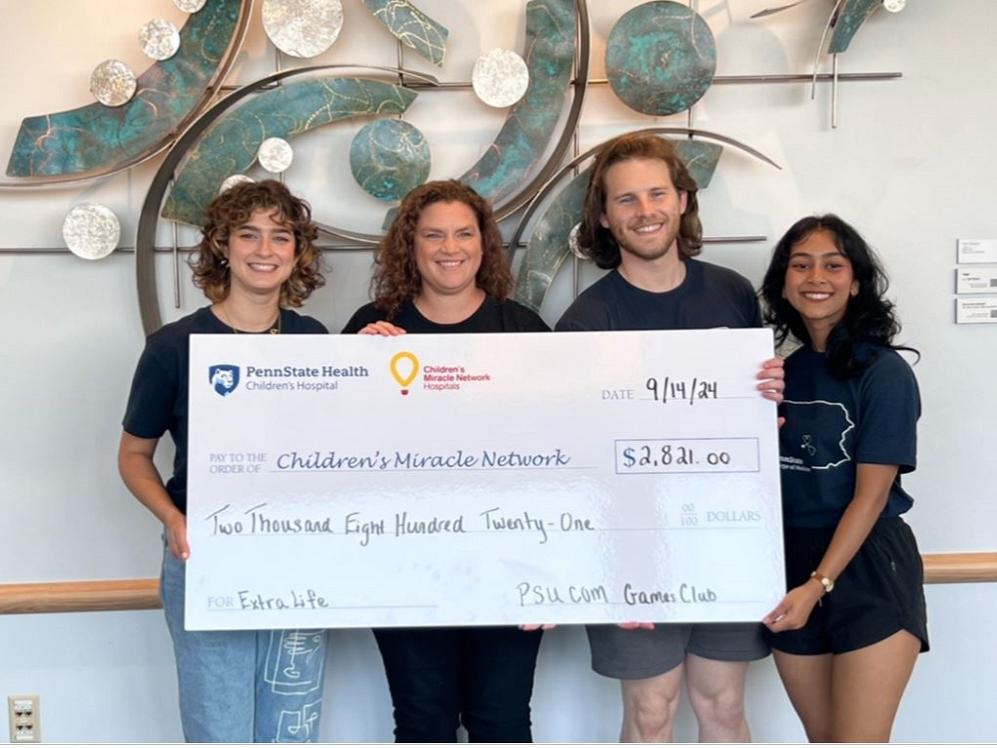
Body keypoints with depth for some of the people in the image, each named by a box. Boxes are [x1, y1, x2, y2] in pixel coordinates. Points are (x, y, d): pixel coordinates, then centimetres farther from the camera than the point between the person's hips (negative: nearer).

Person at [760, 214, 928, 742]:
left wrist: (819, 584, -16)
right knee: (821, 736, 15)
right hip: (790, 567, 5)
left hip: (868, 569, -5)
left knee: (857, 738, -3)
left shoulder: (884, 372, -9)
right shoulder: (778, 369, 7)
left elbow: (871, 495, -12)